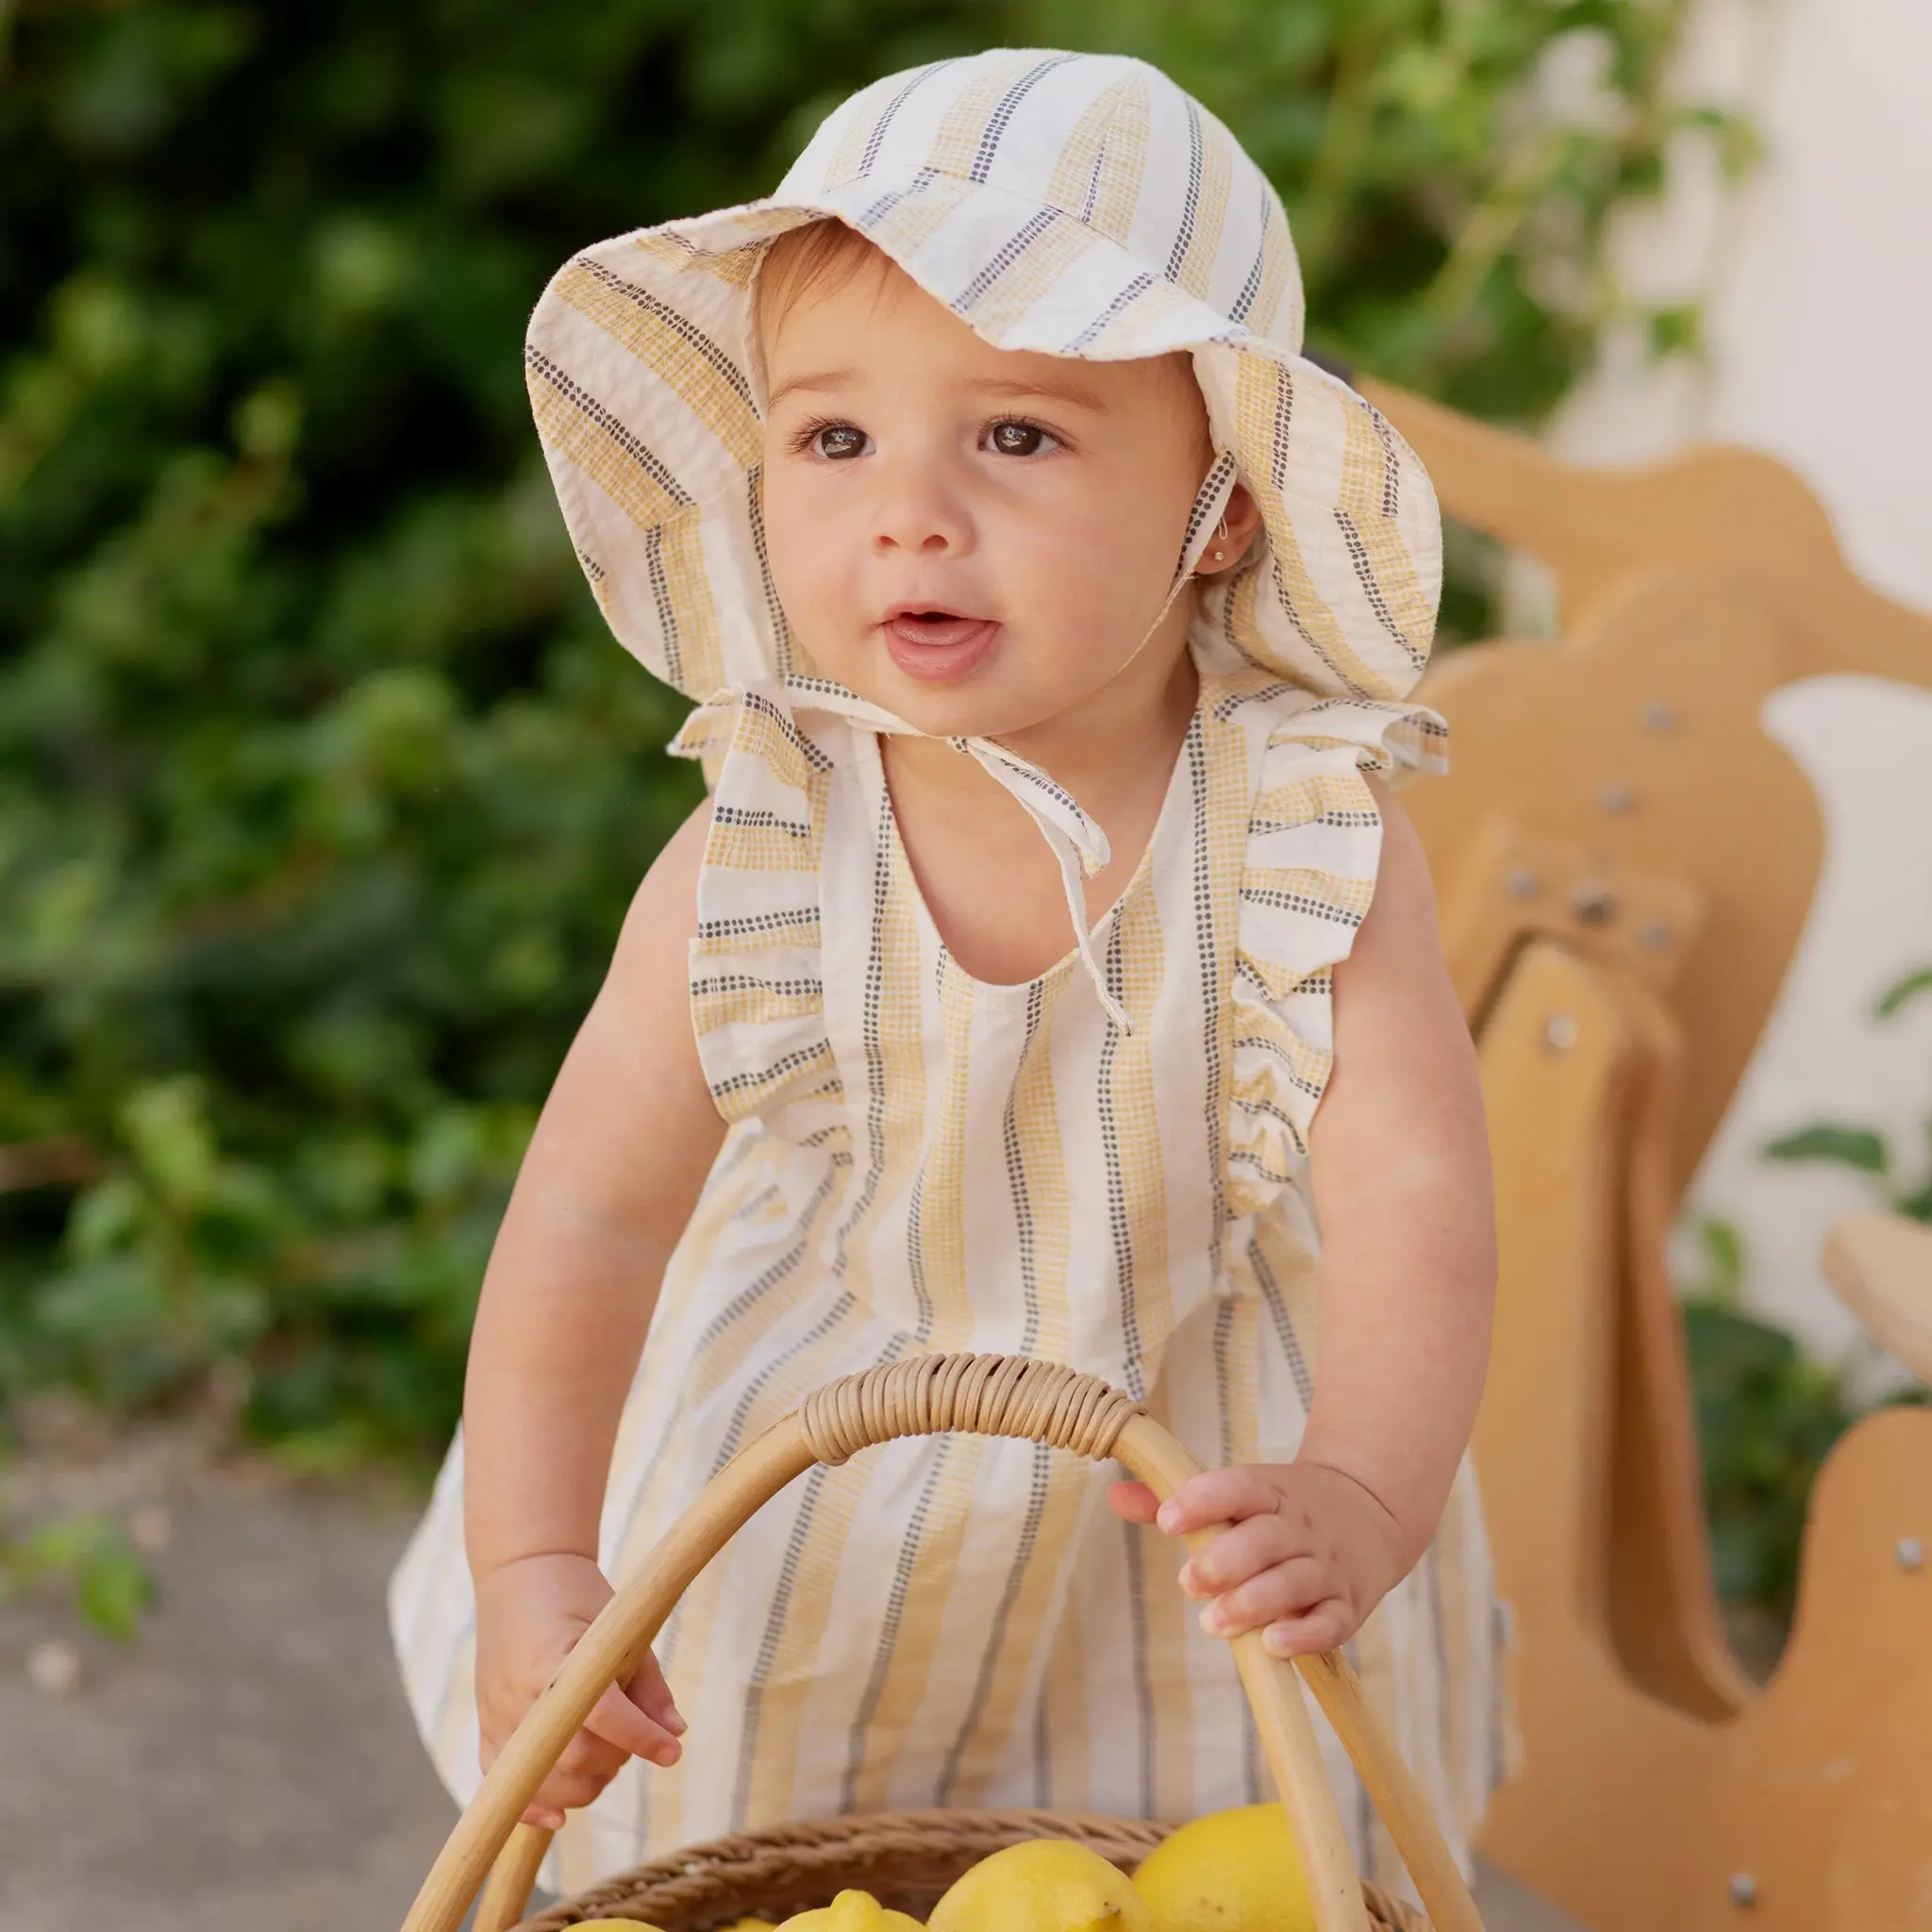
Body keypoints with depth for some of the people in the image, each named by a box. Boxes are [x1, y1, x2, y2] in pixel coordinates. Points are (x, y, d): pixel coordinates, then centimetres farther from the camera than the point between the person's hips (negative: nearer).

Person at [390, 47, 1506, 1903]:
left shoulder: (1308, 839, -24)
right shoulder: (757, 863, -22)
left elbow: (1415, 1209, -31)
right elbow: (592, 1213, -19)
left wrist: (1359, 1493, -49)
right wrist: (533, 1570, -29)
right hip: (817, 1514, 1)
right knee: (743, 1856, 18)